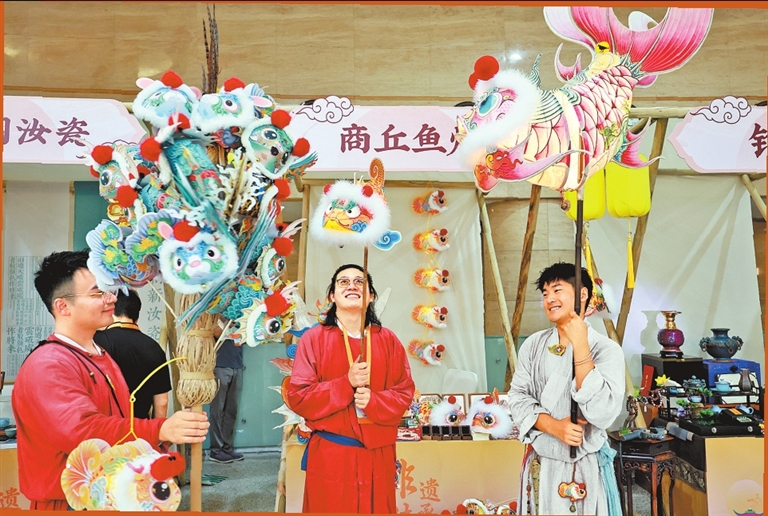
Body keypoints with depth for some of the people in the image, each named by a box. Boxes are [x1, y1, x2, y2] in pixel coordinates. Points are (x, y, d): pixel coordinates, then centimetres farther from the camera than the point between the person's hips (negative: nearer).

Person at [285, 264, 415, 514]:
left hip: (378, 454, 3)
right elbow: (297, 397, -8)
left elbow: (405, 393, 3)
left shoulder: (388, 340, 4)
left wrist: (374, 401, -17)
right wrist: (347, 383, -20)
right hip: (331, 454, -2)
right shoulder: (314, 339, -4)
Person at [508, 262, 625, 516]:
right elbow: (517, 397, -1)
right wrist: (553, 426, -18)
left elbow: (602, 414, -23)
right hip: (540, 463, 3)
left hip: (585, 466, -3)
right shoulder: (533, 344, -1)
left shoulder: (607, 350, -13)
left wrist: (580, 346, -25)